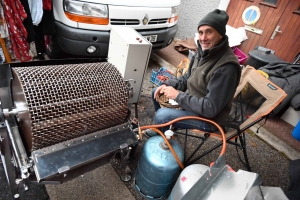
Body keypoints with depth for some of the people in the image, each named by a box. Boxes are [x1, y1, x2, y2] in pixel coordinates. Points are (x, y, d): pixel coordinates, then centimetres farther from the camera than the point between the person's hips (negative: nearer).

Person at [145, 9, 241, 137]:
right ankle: (163, 128, 32)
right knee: (157, 92, 12)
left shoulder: (227, 67, -30)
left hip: (208, 118, -8)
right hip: (192, 100, 9)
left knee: (161, 115, -25)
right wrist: (167, 85, -7)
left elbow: (211, 109, -30)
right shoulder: (204, 52, -2)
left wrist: (178, 95, -26)